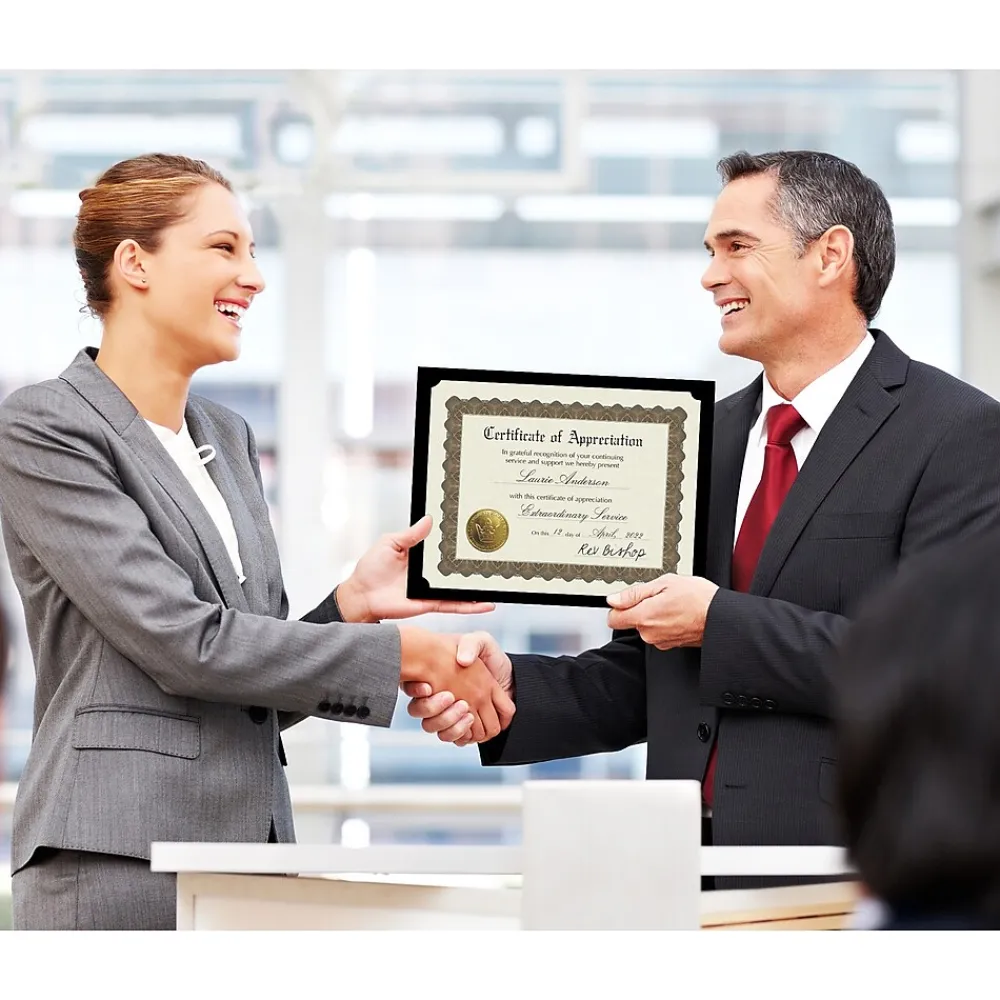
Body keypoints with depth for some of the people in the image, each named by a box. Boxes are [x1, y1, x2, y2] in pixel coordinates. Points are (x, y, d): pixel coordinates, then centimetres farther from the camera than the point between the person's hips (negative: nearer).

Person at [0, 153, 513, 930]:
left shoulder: (229, 438, 19)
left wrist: (352, 604, 1)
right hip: (119, 863, -7)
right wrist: (405, 654, -11)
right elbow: (183, 643, -14)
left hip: (252, 842, 7)